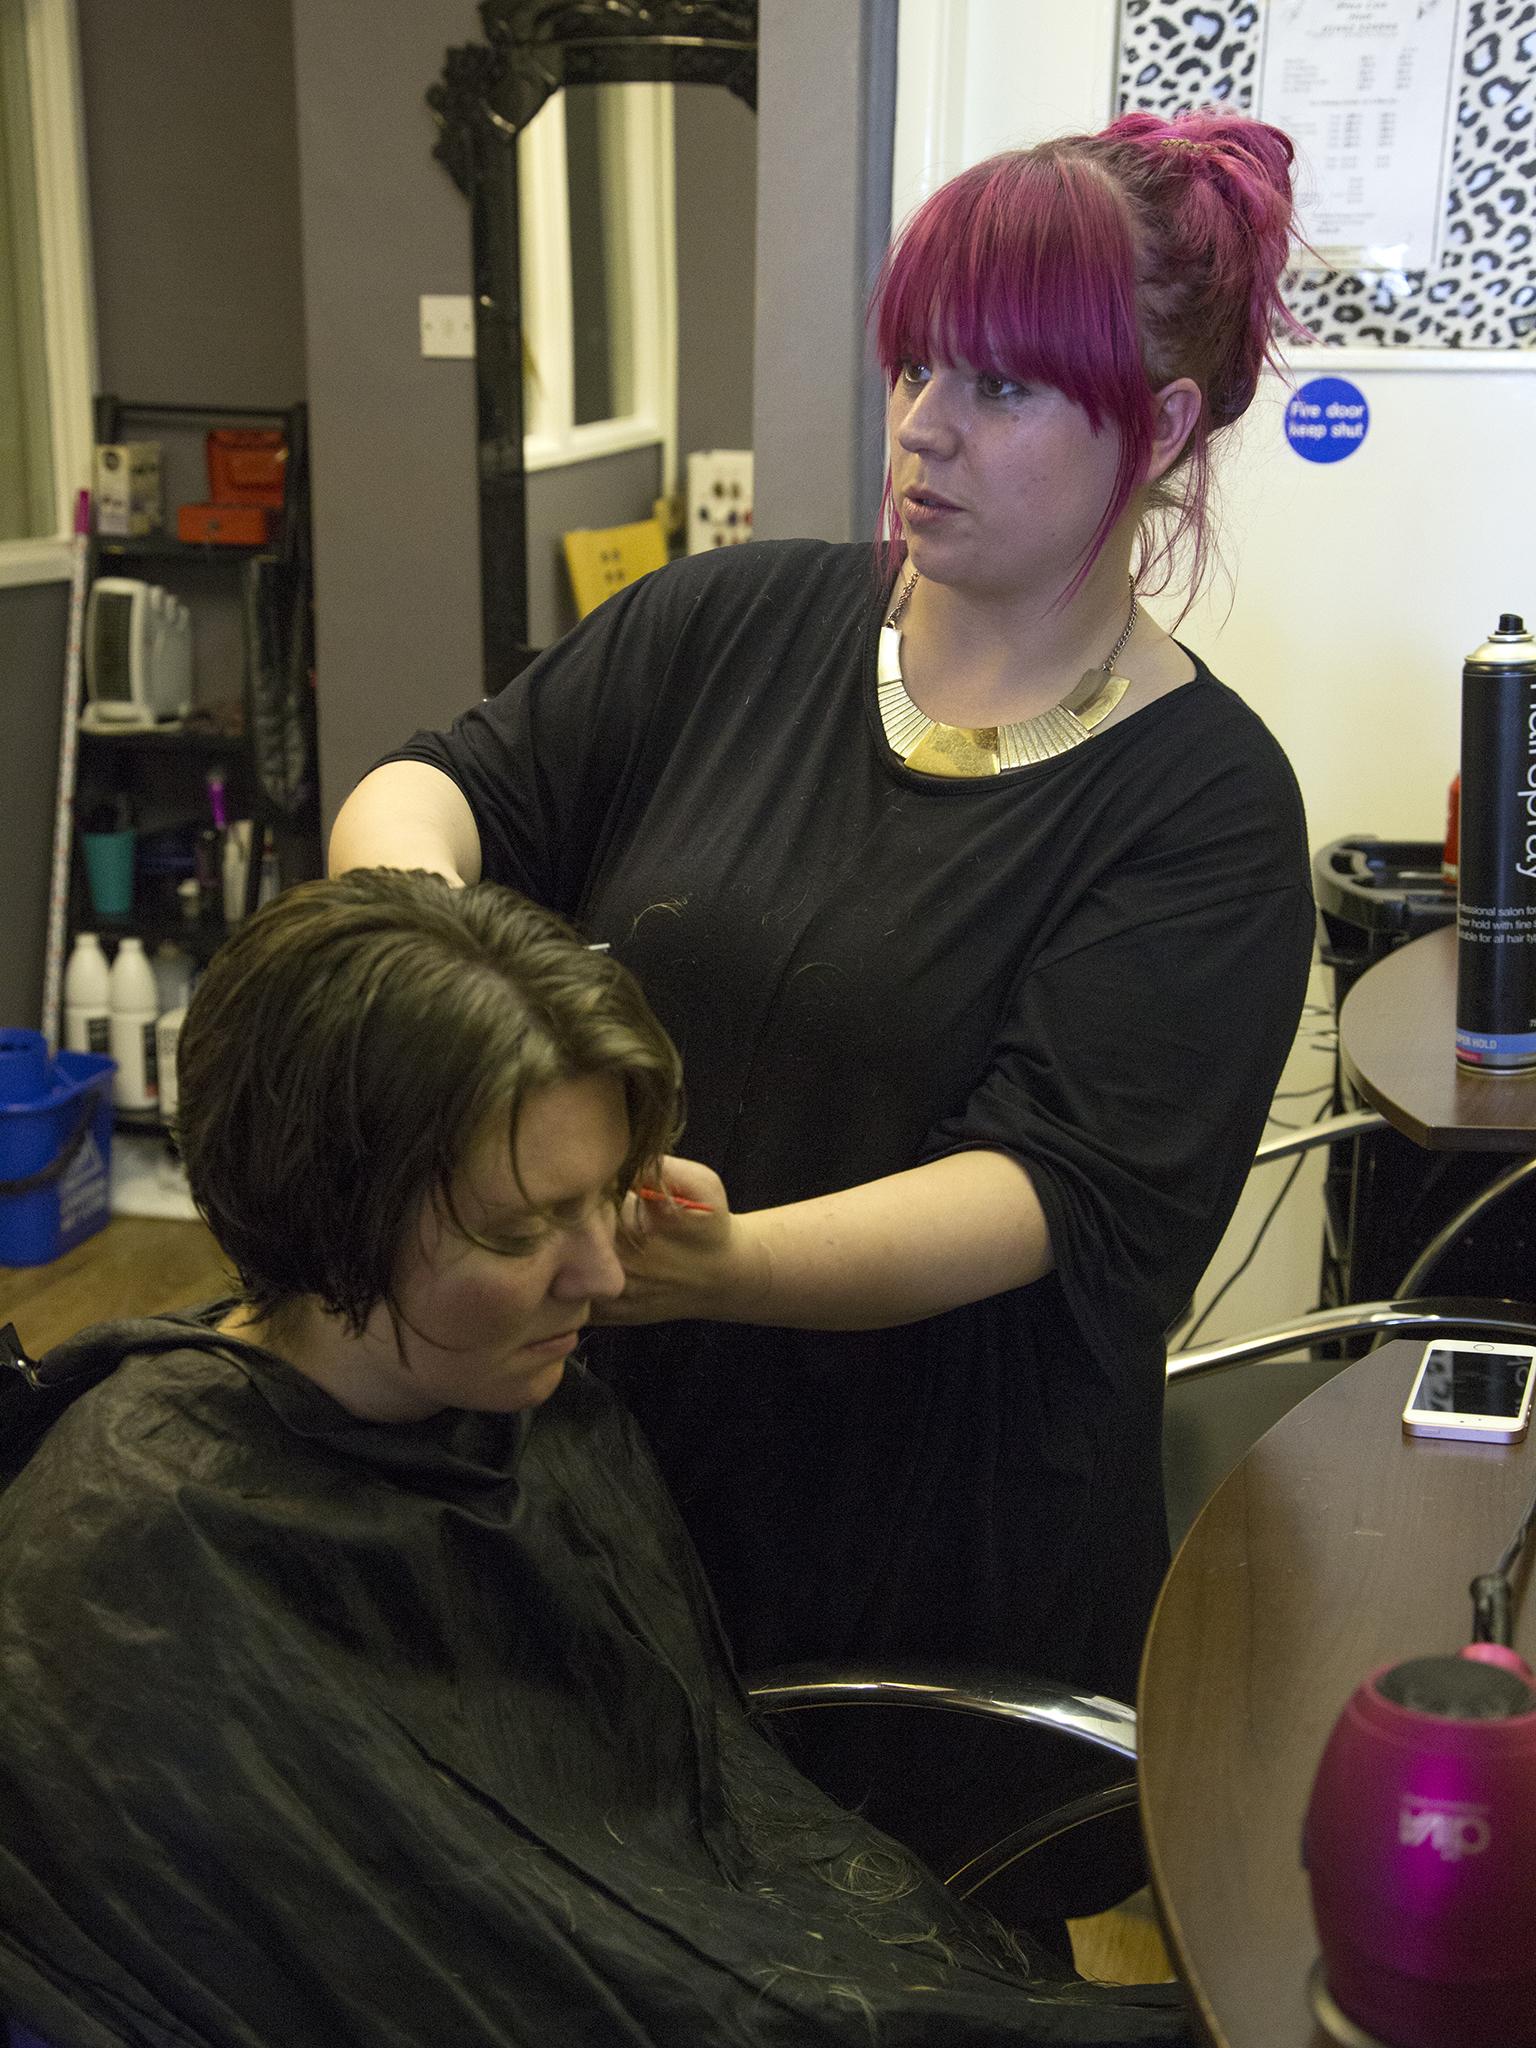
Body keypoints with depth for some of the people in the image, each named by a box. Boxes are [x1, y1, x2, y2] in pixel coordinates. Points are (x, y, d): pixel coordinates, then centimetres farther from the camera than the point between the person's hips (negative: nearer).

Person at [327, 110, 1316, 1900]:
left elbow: (1060, 1198, -19)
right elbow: (439, 782, 4)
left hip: (945, 1566, -3)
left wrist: (725, 1265, -36)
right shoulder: (739, 627, 1)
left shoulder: (1207, 803, -10)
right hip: (608, 1466, 4)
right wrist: (418, 886, -21)